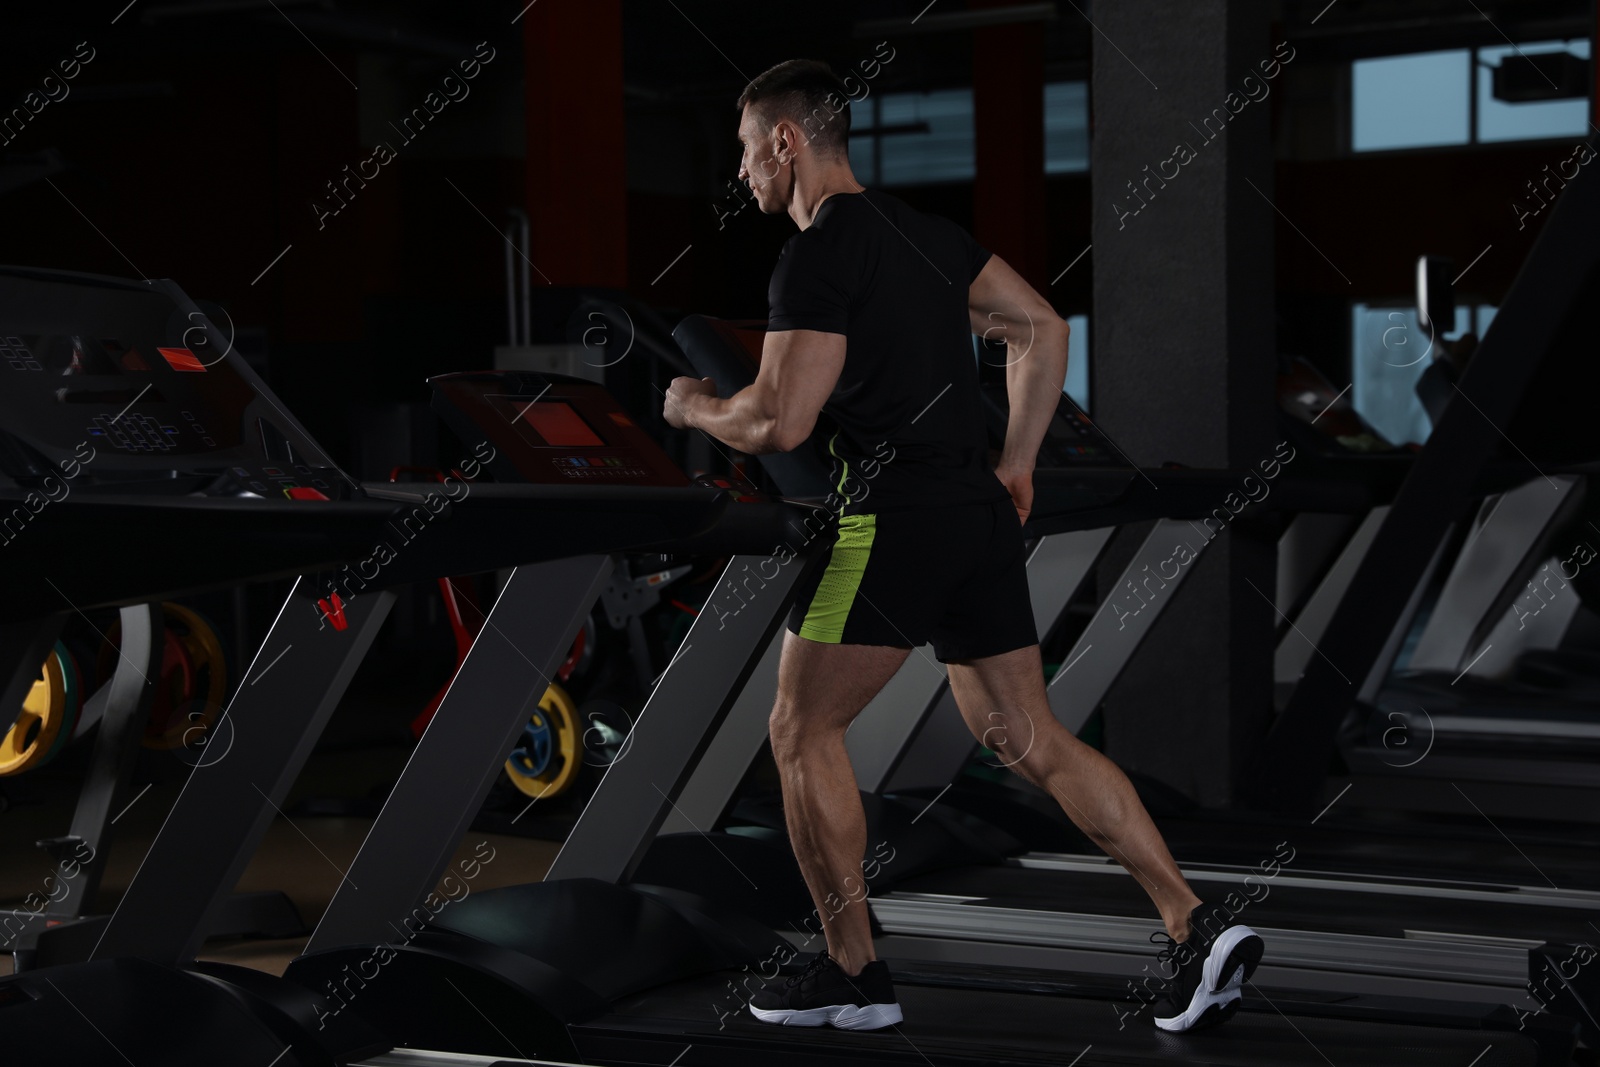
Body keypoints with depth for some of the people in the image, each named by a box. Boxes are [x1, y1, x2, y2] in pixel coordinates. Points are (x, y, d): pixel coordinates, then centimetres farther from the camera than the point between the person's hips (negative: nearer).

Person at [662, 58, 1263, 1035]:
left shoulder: (817, 258, -10)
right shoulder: (925, 231, 16)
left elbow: (781, 424, -17)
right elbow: (1044, 330, 19)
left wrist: (695, 408, 4)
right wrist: (1015, 467, 20)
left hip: (893, 524, -8)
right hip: (981, 516, 8)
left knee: (805, 733, 6)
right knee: (1030, 739, 11)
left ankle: (854, 973, 10)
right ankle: (1197, 927, 3)